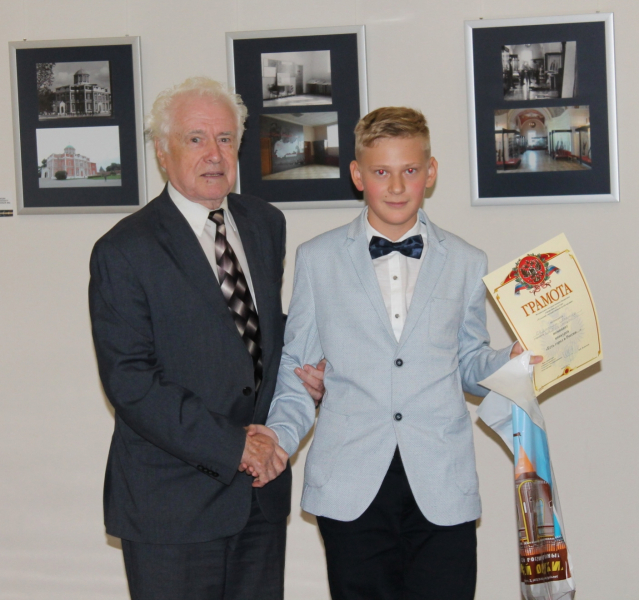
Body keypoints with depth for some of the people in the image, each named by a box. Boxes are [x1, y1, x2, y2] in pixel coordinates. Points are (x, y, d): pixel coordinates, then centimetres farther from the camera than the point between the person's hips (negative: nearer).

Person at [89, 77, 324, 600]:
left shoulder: (266, 224, 9)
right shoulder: (124, 252, -11)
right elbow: (130, 382, -16)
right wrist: (232, 445, -20)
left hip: (261, 486, 6)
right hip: (173, 498, -5)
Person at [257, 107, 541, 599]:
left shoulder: (466, 263, 12)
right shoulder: (318, 259, 10)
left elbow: (469, 367, 15)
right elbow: (298, 367, 11)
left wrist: (513, 361, -5)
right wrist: (281, 433, -5)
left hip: (442, 488, 0)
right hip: (351, 488, 0)